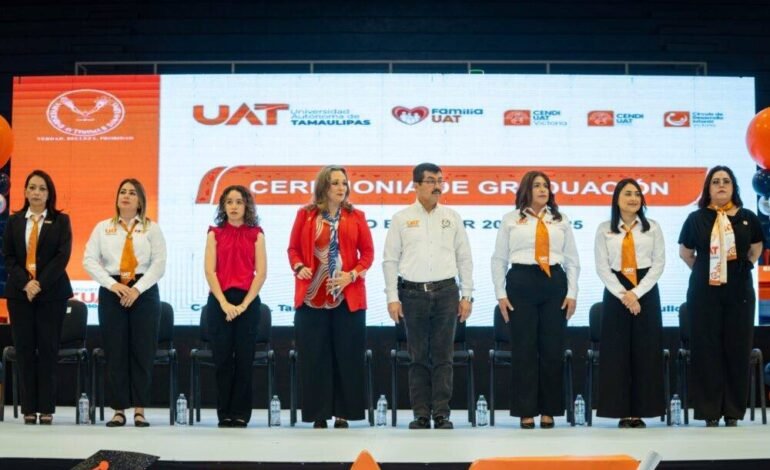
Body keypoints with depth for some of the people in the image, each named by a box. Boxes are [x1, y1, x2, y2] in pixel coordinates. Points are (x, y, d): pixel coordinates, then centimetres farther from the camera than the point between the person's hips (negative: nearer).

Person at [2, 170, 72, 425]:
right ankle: (29, 408, 4)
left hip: (52, 292, -2)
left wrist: (40, 284, -14)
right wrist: (25, 283, -10)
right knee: (24, 349, 1)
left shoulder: (61, 221, 4)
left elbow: (62, 256, -5)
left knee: (48, 349, -2)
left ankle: (46, 409, 2)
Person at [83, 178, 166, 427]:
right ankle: (119, 410, 7)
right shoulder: (103, 227, 10)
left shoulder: (151, 228, 6)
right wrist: (113, 285, -11)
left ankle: (140, 410, 6)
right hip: (111, 292, 1)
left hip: (144, 292, -1)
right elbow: (90, 260, 2)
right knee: (115, 352, 1)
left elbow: (159, 263, -2)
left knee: (142, 351, -1)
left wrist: (137, 289, -12)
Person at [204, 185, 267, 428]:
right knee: (222, 359, 1)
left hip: (247, 301, 0)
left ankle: (241, 414, 7)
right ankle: (224, 414, 8)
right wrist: (224, 303, -11)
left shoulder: (256, 234, 6)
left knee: (244, 359, 0)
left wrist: (244, 304, -10)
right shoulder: (215, 233, 7)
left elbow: (261, 272, -1)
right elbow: (210, 271, -1)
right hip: (219, 301, 0)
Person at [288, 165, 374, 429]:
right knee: (314, 357, 2)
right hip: (312, 296, 0)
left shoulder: (356, 217, 5)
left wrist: (353, 275, -10)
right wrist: (298, 267, -11)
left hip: (348, 297, 0)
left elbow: (368, 252, 4)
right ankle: (319, 415, 10)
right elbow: (293, 248, 7)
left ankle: (343, 413, 11)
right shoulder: (305, 215, 5)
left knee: (347, 356, 2)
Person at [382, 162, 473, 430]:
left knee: (443, 357, 1)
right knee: (418, 357, 3)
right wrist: (392, 297, -3)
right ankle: (421, 415, 9)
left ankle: (441, 414, 6)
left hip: (446, 291, 1)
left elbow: (464, 258, 10)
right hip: (413, 293, -1)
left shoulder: (452, 217, 9)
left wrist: (466, 295, 4)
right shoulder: (401, 219, 5)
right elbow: (390, 260, 4)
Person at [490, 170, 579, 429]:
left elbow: (572, 260, 11)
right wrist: (500, 294, -1)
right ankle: (526, 411, 7)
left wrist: (572, 293, 2)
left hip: (554, 283, 2)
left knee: (552, 349, 2)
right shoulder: (511, 220, 7)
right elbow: (499, 259, 6)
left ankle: (548, 410, 11)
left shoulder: (561, 221, 12)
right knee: (523, 348, 0)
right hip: (521, 282, -2)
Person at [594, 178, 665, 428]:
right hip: (615, 292, 0)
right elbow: (602, 267, 0)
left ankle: (640, 412, 5)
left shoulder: (652, 227, 6)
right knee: (617, 351, -2)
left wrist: (636, 292, -11)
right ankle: (623, 412, 4)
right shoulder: (604, 229, 5)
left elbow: (659, 263, 0)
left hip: (646, 291, 1)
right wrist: (623, 294, -12)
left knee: (645, 351, -1)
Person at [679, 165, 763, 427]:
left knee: (737, 349, 2)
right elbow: (685, 253, 14)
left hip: (739, 291, 1)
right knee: (707, 349, -1)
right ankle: (710, 411, 5)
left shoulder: (748, 218, 4)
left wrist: (741, 268, 11)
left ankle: (733, 412, 10)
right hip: (705, 292, -1)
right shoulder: (696, 219, 1)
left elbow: (756, 249, 20)